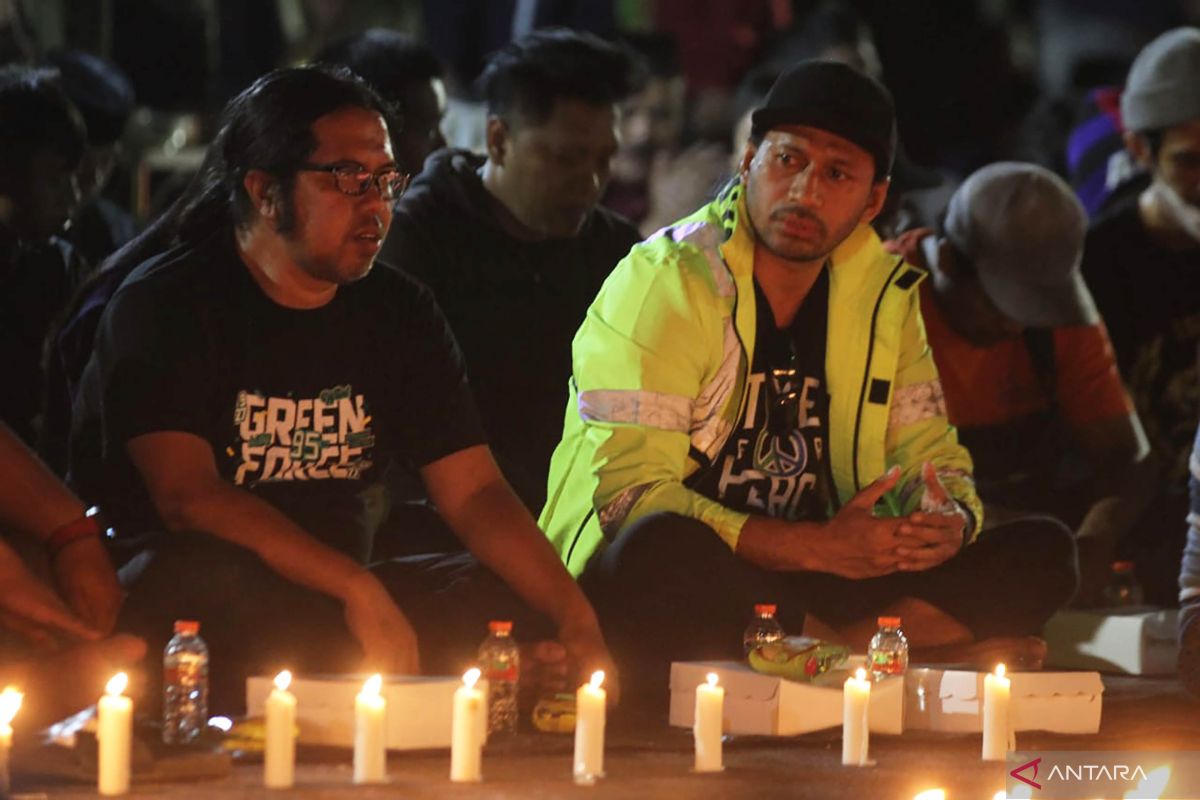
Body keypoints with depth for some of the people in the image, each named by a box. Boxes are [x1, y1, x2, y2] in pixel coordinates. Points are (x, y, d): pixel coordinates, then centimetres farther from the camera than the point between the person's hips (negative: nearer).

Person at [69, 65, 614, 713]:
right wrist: (358, 589, -29)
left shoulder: (399, 312, 11)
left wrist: (577, 617, -14)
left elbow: (474, 493, 4)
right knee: (217, 581, -39)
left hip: (340, 598, 6)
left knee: (514, 604, -15)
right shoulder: (165, 306, -7)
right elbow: (187, 496, -21)